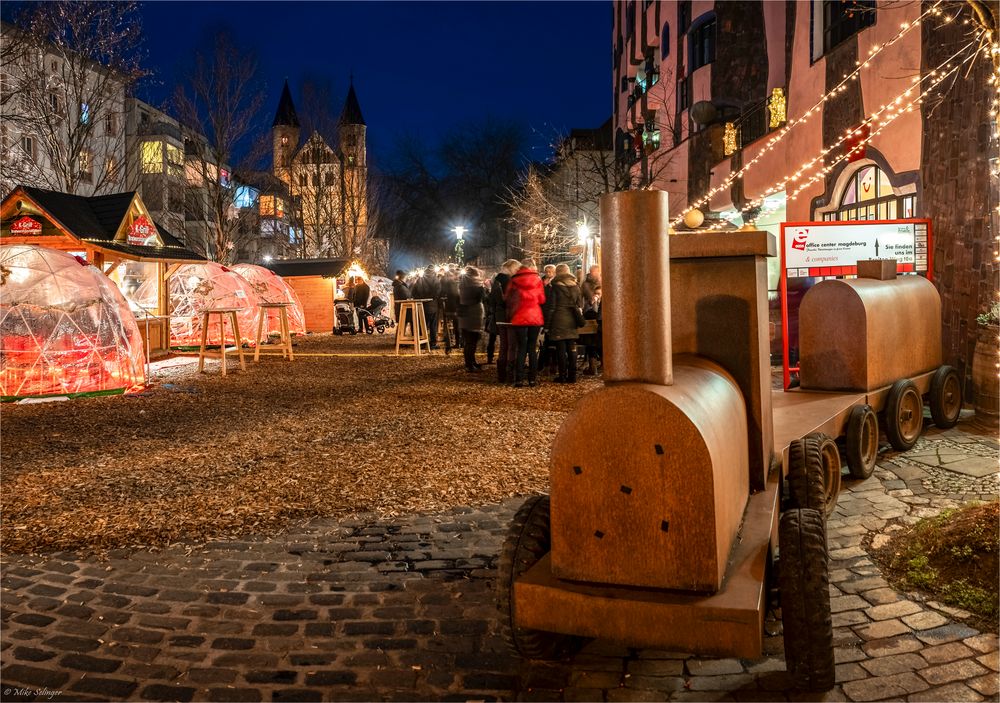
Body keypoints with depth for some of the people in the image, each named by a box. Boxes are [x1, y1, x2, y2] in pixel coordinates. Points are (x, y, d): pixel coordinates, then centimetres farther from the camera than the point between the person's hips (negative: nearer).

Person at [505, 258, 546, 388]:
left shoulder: (514, 280, -1)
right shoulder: (537, 279, -2)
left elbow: (507, 298, 4)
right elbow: (542, 299, 0)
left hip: (519, 318, 0)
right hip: (535, 318, 0)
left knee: (521, 348, 3)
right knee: (532, 348, 7)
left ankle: (519, 380, -3)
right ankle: (532, 379, 5)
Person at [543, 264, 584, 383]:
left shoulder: (555, 287, -6)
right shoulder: (576, 287, 9)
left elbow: (550, 308, -6)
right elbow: (580, 306, 11)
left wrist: (547, 325, -3)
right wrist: (578, 318, 17)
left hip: (559, 321, -4)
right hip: (572, 322, 4)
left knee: (561, 349, -1)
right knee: (572, 348, 7)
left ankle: (562, 376, 1)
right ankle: (572, 375, 8)